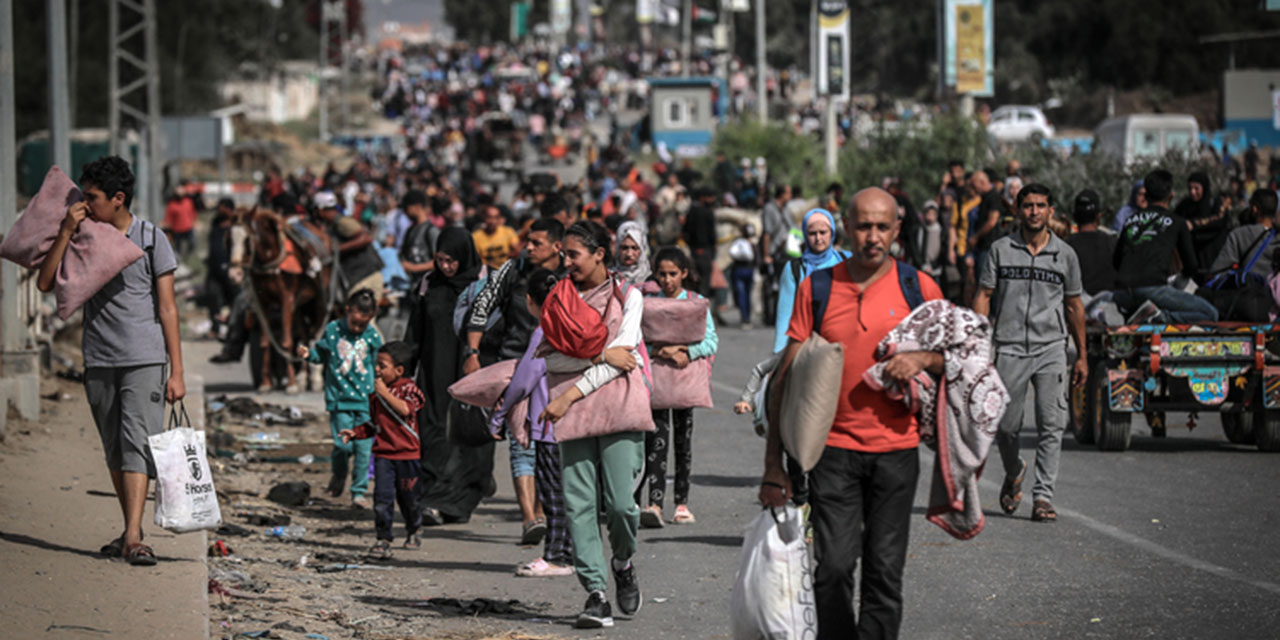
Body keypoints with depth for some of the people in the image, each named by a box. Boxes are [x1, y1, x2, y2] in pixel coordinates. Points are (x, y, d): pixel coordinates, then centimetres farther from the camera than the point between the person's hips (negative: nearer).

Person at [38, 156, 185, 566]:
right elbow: (45, 283, -1)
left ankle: (133, 539, -23)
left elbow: (167, 308, -2)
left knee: (137, 443, -15)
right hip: (98, 360, 4)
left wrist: (176, 372, -7)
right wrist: (65, 233, -9)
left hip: (144, 361, -4)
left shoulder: (151, 239, -2)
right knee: (114, 451, 9)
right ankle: (130, 532, 18)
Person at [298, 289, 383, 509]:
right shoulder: (332, 330, 0)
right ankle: (338, 474, 24)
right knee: (344, 444, -8)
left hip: (365, 399, 1)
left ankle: (359, 492, 10)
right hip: (340, 397, -1)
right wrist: (308, 354, -8)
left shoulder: (372, 336, 3)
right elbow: (321, 355, 11)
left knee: (364, 448, -1)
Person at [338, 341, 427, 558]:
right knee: (383, 496, -9)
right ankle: (383, 540, -6)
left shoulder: (408, 388, -5)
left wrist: (385, 393, -20)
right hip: (383, 453, 4)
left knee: (408, 498, 9)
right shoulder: (375, 394, 12)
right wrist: (355, 432, 7)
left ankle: (412, 532, 35)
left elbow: (405, 409, -24)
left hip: (407, 454, -4)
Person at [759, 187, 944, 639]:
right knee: (834, 567, -8)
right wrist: (774, 464, -1)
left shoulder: (918, 288, 2)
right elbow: (786, 377, 3)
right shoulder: (817, 289, 2)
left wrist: (924, 359, -14)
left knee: (885, 571, 3)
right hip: (833, 449, 0)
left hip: (896, 449, 1)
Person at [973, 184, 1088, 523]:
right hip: (1009, 348, 0)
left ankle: (1043, 495, -7)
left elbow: (1074, 305, 14)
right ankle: (1013, 473, 34)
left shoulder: (1065, 254, 8)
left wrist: (1082, 355, 14)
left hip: (1051, 349, 0)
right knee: (1005, 426, 5)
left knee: (1051, 425, -9)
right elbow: (983, 296, 6)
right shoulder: (1001, 250, 5)